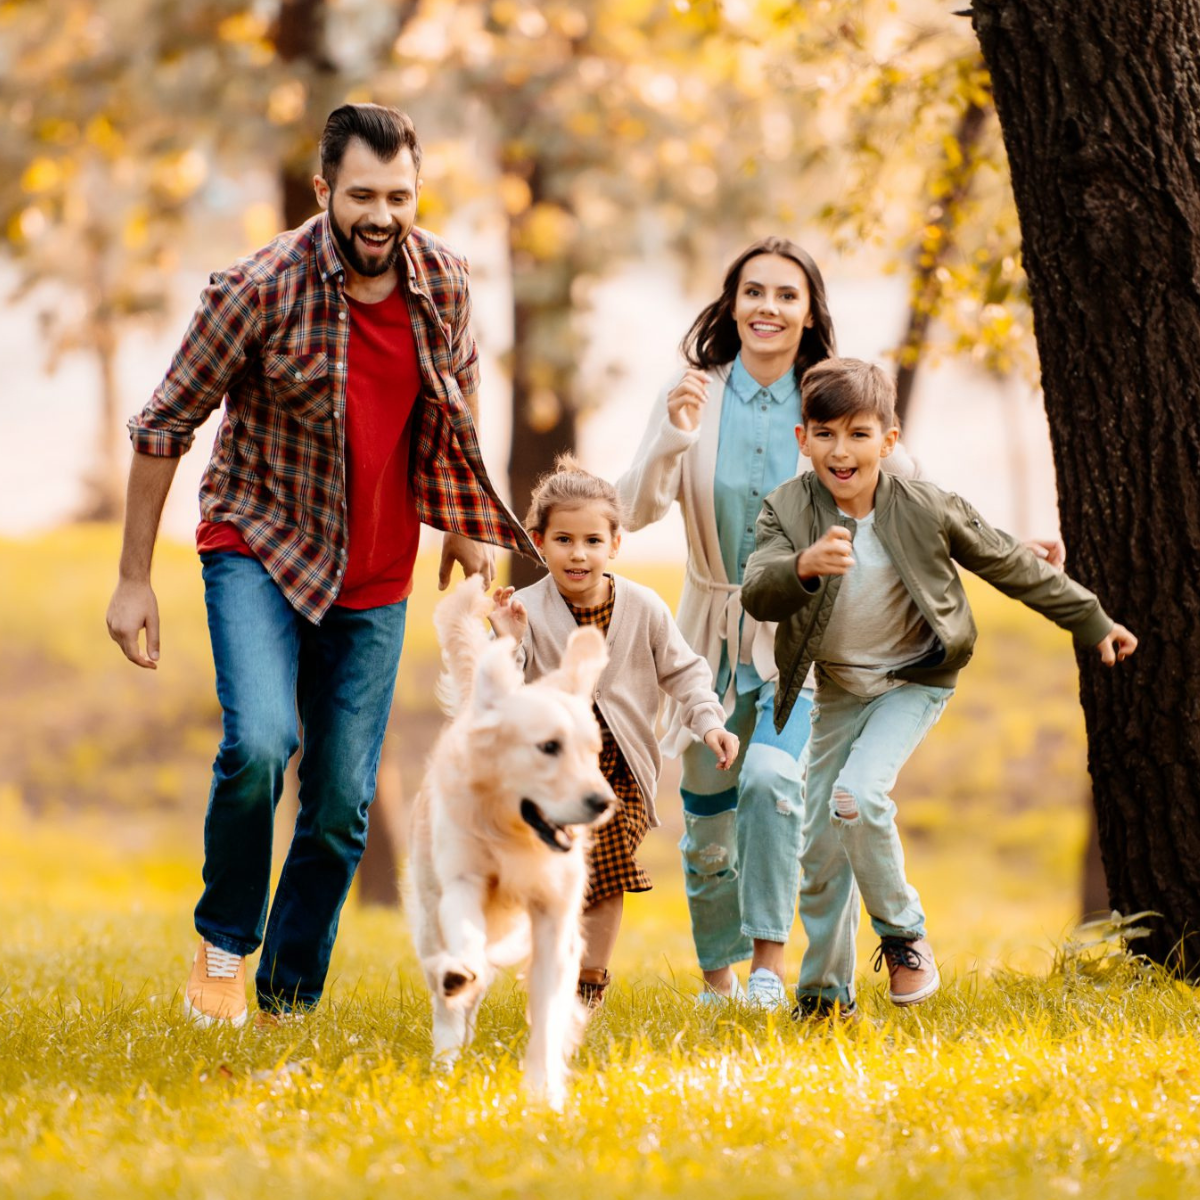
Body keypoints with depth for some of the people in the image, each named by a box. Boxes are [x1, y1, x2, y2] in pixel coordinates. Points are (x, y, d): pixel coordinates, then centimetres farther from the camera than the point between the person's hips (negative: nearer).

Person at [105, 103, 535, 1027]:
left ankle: (288, 1002, 19)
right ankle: (224, 941, -1)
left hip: (376, 578, 4)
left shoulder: (443, 280, -5)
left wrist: (464, 525, 22)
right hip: (259, 550, -4)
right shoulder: (262, 289, -18)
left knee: (343, 803, 3)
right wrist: (134, 579, -8)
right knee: (259, 744, -26)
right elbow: (165, 427, -9)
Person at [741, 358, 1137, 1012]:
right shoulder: (787, 510, -14)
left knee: (857, 796, -26)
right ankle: (824, 993, 22)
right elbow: (756, 594, -30)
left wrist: (1092, 622, 5)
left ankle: (903, 931, -3)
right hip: (837, 690, 3)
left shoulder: (926, 508, -16)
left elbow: (1011, 564, -2)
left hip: (912, 682, -3)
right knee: (822, 848, 6)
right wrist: (803, 567, -53)